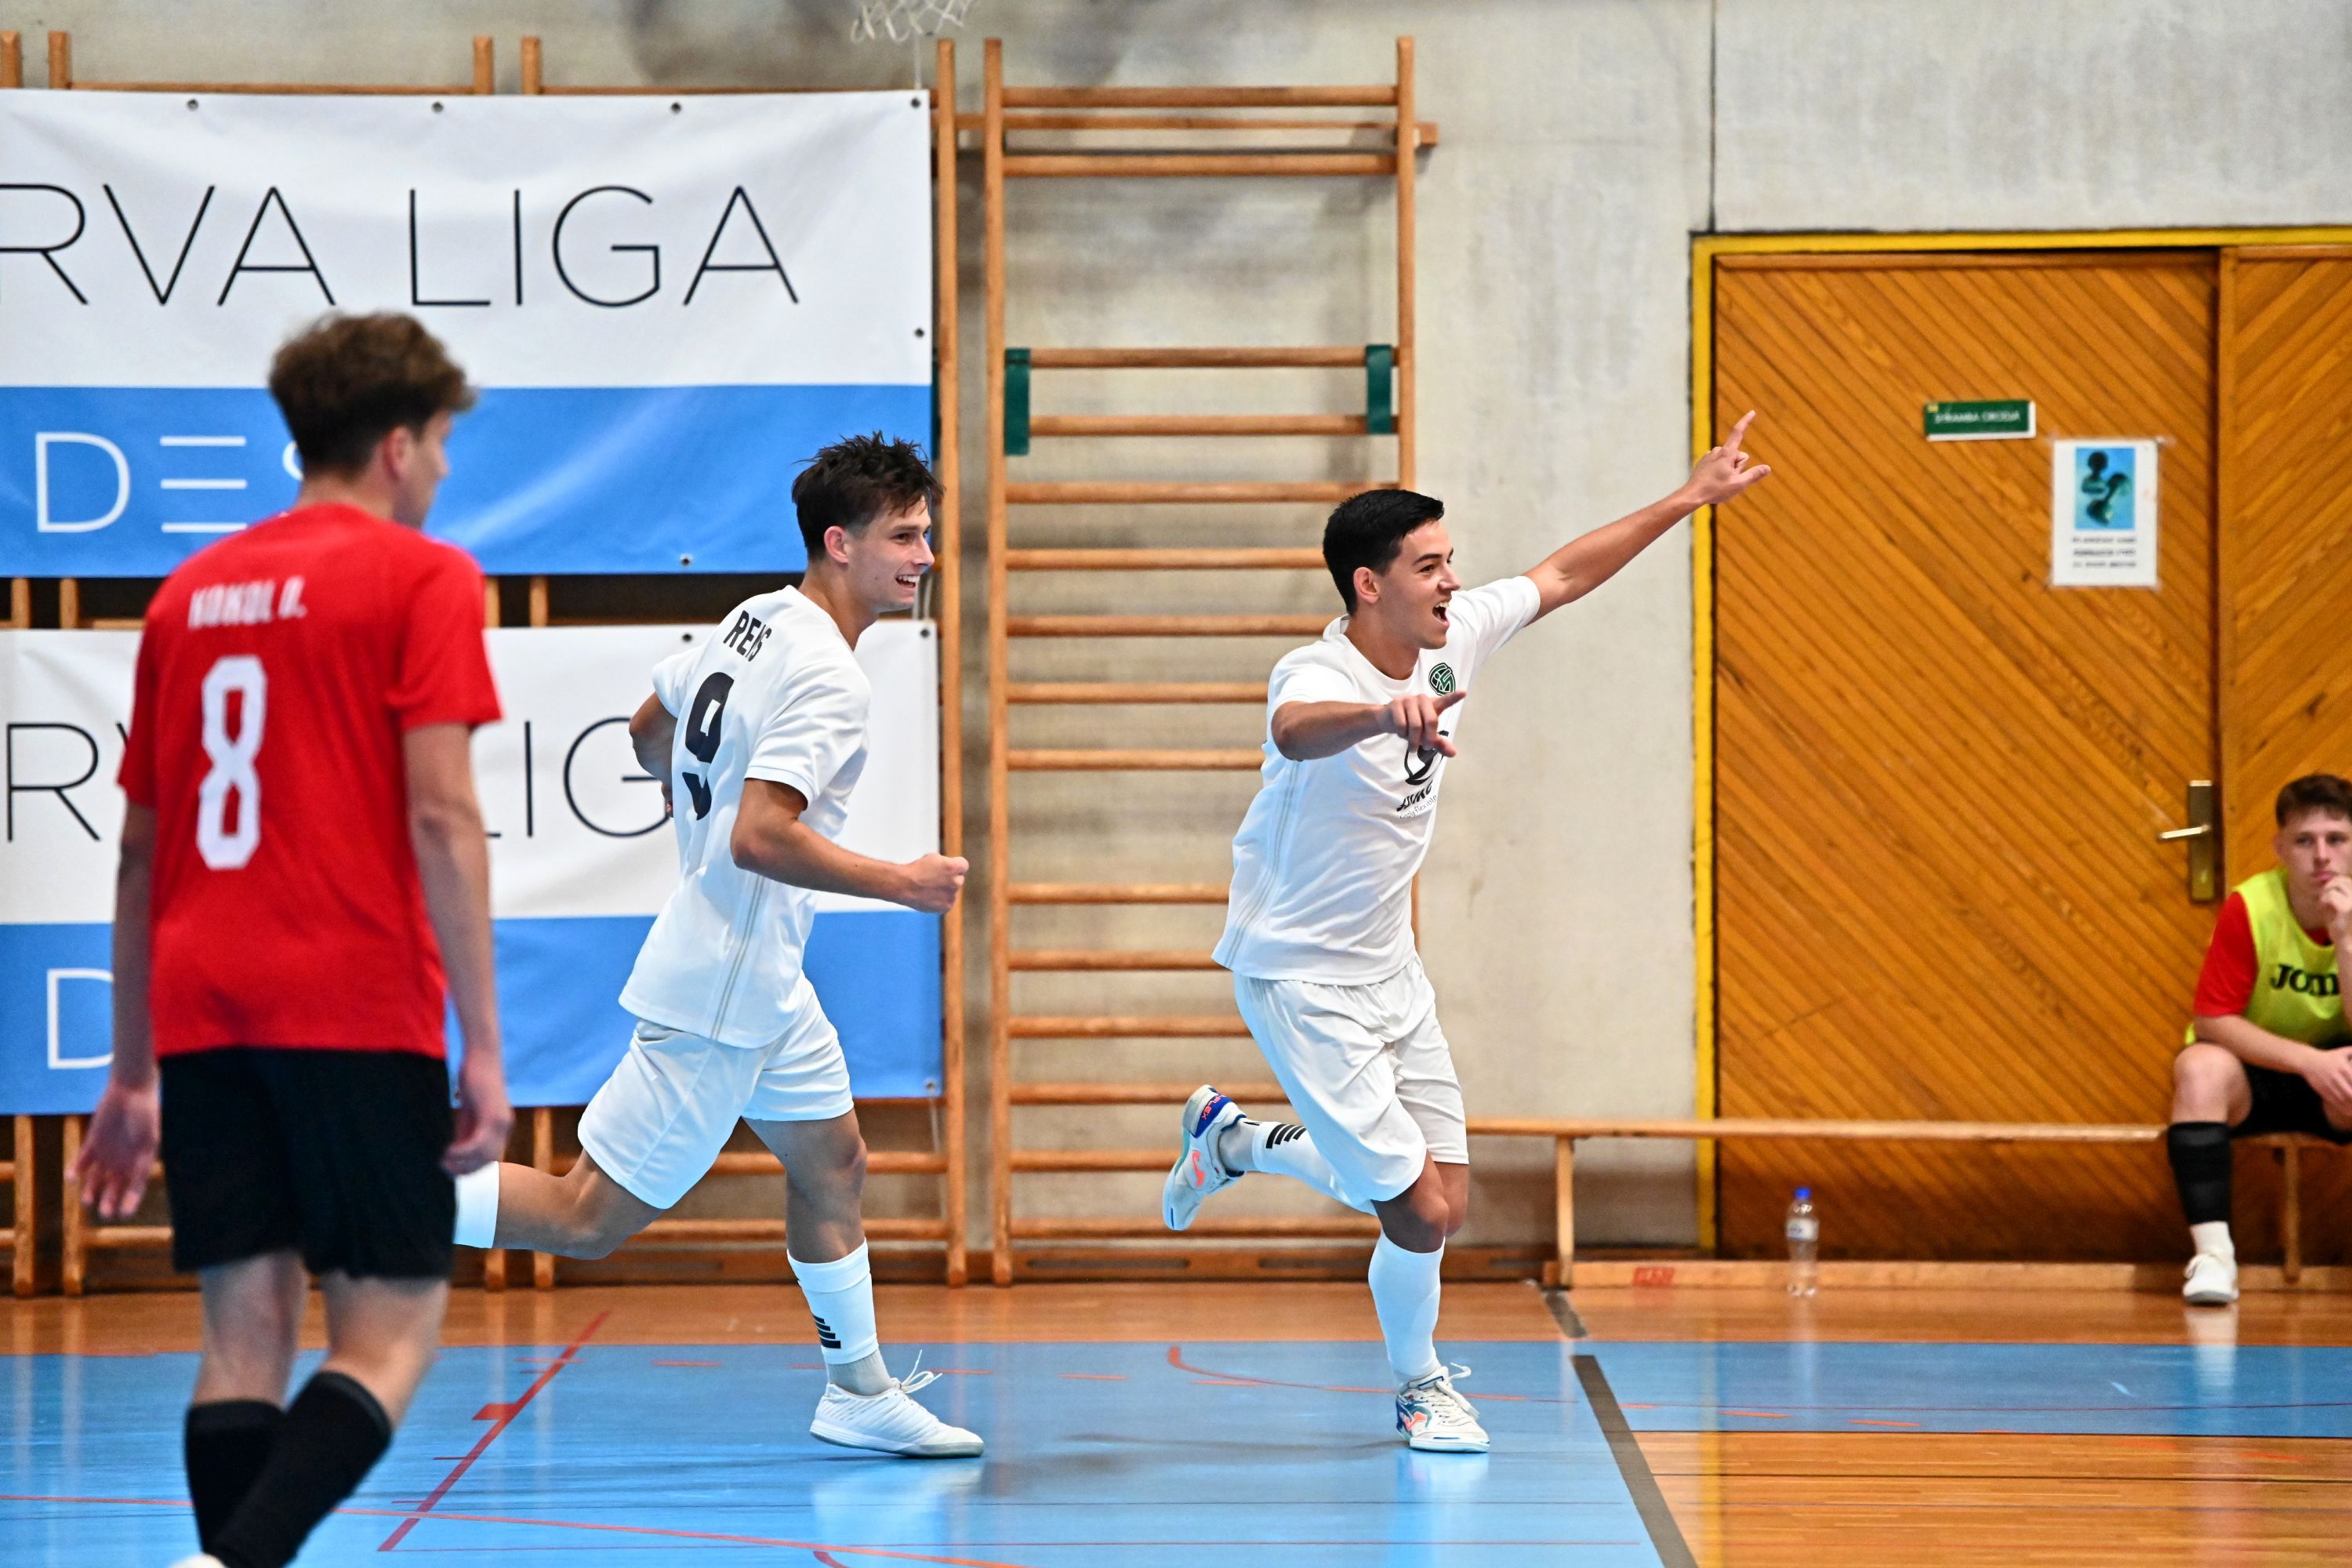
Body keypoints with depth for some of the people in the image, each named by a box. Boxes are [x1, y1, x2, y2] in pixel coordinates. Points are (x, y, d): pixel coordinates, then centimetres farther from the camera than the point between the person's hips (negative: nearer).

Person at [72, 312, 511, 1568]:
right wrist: (483, 1044, -8)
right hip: (357, 1012, -5)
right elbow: (441, 818, -10)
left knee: (246, 1336, 6)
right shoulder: (420, 578, -1)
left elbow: (138, 850, 18)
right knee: (391, 1328, -3)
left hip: (204, 1016, 6)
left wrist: (132, 1071, 23)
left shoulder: (191, 591, 17)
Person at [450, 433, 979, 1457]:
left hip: (763, 983, 11)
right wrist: (901, 884, -21)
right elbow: (760, 837, -30)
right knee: (587, 1219, -6)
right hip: (721, 995, -11)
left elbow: (649, 732, 19)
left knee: (833, 1165, 20)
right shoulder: (829, 679, -22)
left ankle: (860, 1392, 30)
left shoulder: (756, 620, 6)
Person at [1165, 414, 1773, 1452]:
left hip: (1388, 971, 8)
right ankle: (1420, 1386, 20)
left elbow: (1559, 577, 13)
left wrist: (1686, 502, 13)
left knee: (1444, 1201, 8)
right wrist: (1383, 713, -73)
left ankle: (1234, 1140, 32)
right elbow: (1298, 731, -52)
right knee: (1420, 1215, -11)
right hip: (1301, 979, -8)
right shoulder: (1319, 676, -26)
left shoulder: (1453, 639, -3)